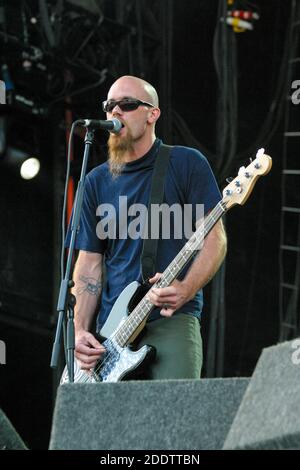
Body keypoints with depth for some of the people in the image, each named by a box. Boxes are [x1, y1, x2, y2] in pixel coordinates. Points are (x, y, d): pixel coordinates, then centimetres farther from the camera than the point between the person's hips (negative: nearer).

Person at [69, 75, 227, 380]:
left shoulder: (187, 164, 2)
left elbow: (215, 238, -2)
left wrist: (185, 290, -18)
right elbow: (89, 263, 13)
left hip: (172, 320, -4)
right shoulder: (97, 181, 13)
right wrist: (80, 329, 0)